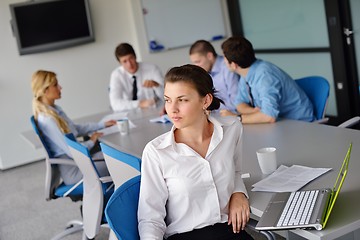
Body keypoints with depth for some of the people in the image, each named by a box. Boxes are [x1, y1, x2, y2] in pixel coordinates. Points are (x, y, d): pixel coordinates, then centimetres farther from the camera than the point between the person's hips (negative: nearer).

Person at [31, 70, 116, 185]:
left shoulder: (55, 109, 4)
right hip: (72, 172, -9)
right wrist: (91, 141, -7)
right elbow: (72, 151, -24)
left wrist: (102, 124, 13)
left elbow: (77, 128, 19)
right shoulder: (47, 120, -25)